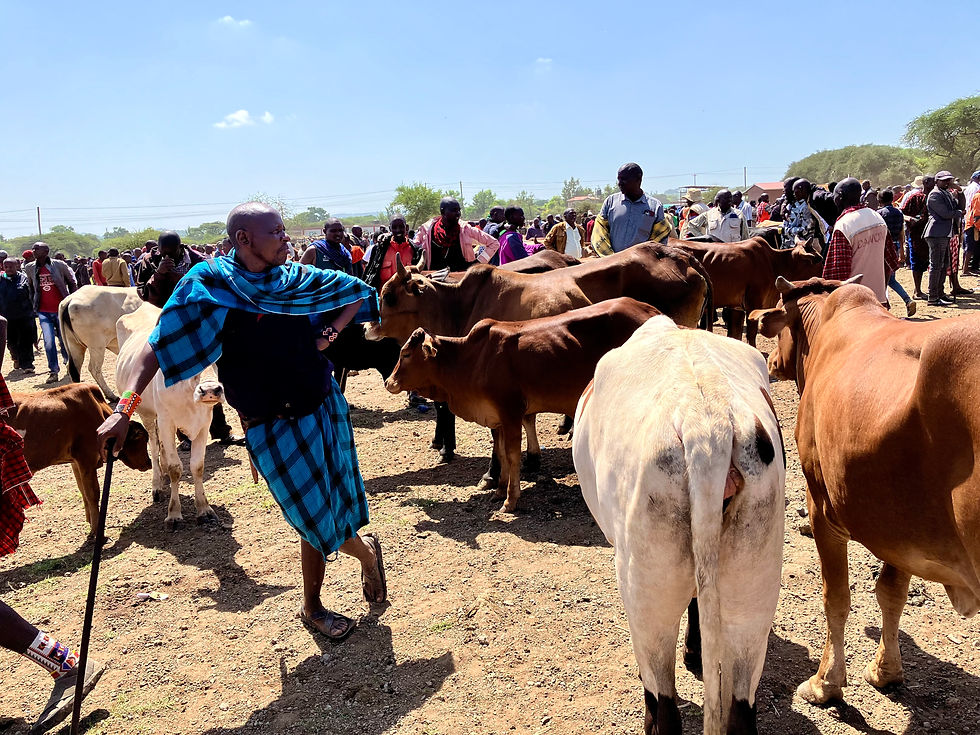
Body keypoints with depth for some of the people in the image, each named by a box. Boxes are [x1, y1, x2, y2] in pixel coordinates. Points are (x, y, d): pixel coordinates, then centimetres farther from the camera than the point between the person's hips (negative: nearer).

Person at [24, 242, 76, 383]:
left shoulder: (59, 265, -5)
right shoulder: (29, 268, 4)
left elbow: (72, 282, 4)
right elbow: (30, 287, 18)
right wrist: (34, 303, 13)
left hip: (61, 310, -1)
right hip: (44, 312, 2)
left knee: (64, 340, 6)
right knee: (49, 342, -10)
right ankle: (53, 372, 0)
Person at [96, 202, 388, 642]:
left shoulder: (298, 278, 1)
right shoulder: (209, 284, -11)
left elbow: (359, 292, 15)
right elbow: (158, 344, -15)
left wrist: (329, 333, 0)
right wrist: (125, 408, -23)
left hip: (323, 408, 4)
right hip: (269, 429, -3)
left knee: (319, 522, 10)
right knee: (317, 519, 3)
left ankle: (312, 607, 36)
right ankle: (365, 550, 34)